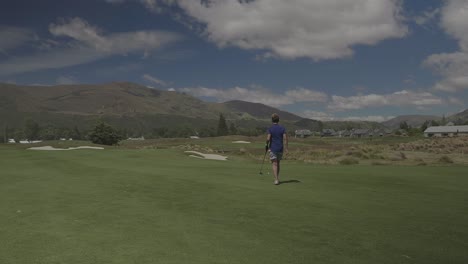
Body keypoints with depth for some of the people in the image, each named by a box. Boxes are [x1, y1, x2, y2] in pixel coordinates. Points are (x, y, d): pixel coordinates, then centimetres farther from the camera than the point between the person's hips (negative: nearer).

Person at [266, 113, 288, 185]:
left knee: (274, 164, -2)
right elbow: (285, 138, -6)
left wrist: (267, 145, 3)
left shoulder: (270, 129, -8)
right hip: (280, 149, 4)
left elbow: (268, 139, -15)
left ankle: (276, 179, -13)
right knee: (278, 163, 19)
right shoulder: (282, 128, 2)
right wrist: (286, 148, -4)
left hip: (272, 148, -4)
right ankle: (277, 178, 22)